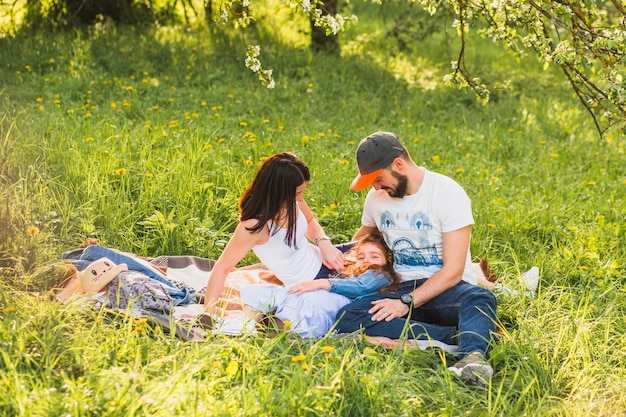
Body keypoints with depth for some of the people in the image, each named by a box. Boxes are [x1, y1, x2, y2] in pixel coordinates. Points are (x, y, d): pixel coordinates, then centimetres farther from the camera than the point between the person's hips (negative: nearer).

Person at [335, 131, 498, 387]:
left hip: (445, 290, -5)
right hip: (403, 289, 5)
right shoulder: (377, 198, 8)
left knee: (480, 299, -39)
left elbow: (453, 271, -15)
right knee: (346, 318, -26)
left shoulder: (448, 193, -10)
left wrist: (407, 303, -24)